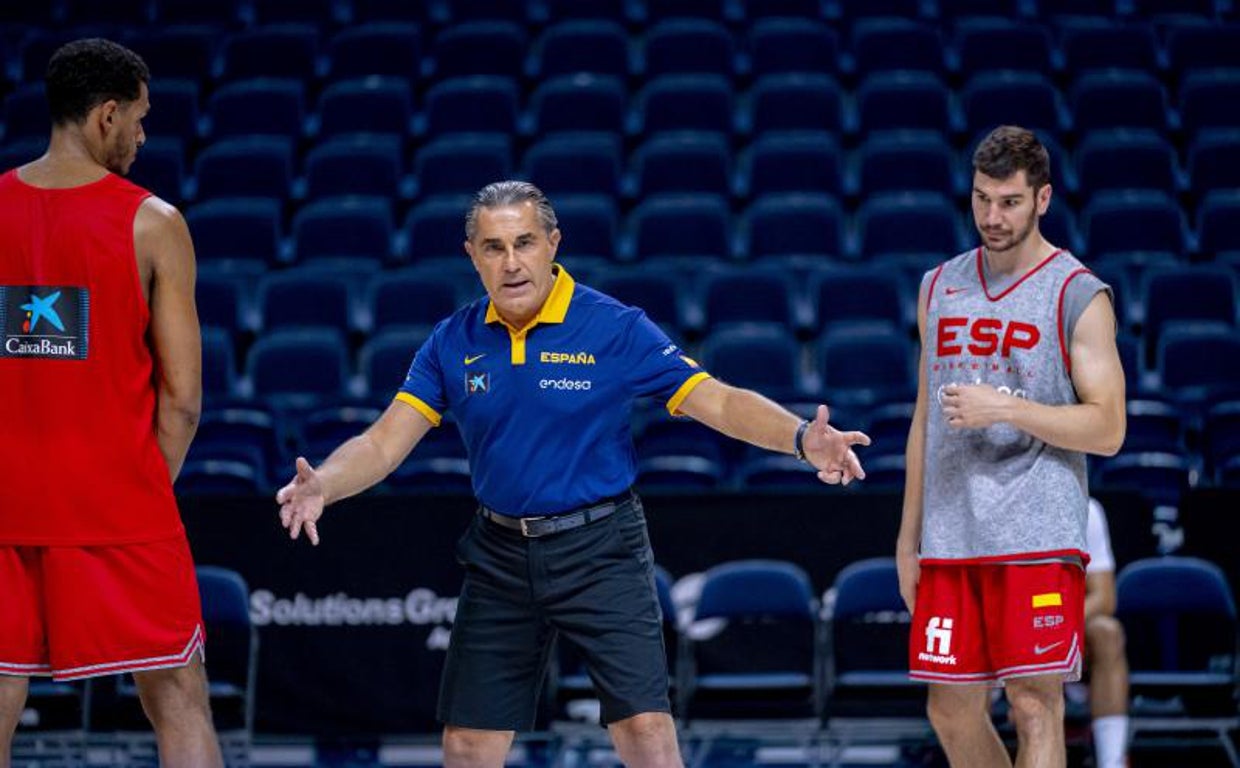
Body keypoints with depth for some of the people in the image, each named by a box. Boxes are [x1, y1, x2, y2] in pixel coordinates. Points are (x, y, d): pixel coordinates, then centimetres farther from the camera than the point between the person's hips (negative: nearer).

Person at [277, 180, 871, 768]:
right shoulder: (453, 343, 0)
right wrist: (321, 485, -24)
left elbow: (718, 402, -12)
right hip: (500, 556, 3)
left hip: (600, 549, -3)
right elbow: (385, 443, -3)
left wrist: (802, 438, -30)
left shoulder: (616, 327, -9)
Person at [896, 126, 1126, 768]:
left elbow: (1107, 429, -7)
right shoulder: (939, 287, 13)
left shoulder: (1079, 295, -3)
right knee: (951, 710, 8)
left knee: (1034, 706, -7)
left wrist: (1004, 408, -18)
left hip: (1037, 539, -5)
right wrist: (908, 538, 15)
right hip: (949, 539, 6)